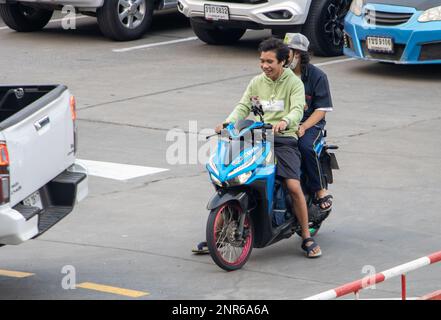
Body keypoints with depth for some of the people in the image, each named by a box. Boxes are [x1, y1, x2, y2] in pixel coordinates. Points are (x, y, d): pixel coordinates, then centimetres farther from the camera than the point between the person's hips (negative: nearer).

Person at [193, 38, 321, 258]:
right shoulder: (257, 83, 15)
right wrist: (228, 123, -12)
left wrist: (284, 121, -37)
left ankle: (307, 238, -9)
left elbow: (297, 110, -15)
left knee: (294, 187, -23)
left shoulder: (294, 83, 0)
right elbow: (243, 107, 8)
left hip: (284, 139, -4)